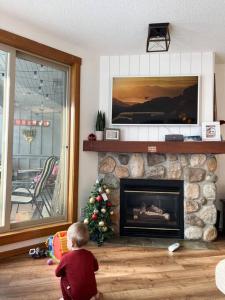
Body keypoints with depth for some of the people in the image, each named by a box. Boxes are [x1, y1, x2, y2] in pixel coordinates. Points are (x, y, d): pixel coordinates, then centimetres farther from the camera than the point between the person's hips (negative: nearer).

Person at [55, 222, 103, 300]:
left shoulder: (66, 257, -15)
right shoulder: (89, 255, -5)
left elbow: (57, 273, 1)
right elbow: (96, 268, 13)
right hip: (92, 292, 4)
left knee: (64, 278, 14)